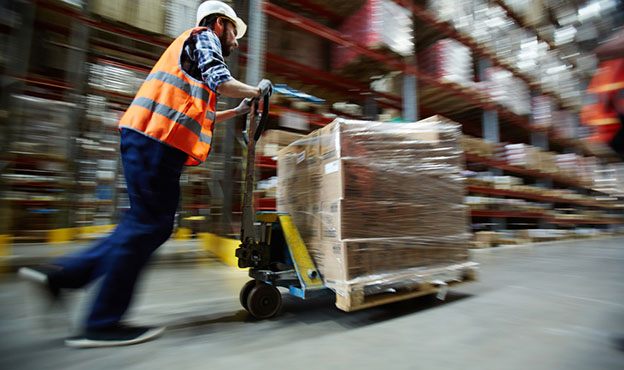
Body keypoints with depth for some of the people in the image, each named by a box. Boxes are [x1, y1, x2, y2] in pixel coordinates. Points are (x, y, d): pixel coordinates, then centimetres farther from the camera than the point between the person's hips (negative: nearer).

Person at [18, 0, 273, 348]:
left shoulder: (191, 47, 36)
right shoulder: (204, 36, 8)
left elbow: (198, 116, 34)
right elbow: (221, 81, -12)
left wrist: (237, 111, 36)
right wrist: (257, 90, 6)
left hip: (151, 140, 10)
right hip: (156, 139, -10)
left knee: (156, 224, 10)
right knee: (149, 224, -8)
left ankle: (62, 272, 13)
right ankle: (103, 323, 2)